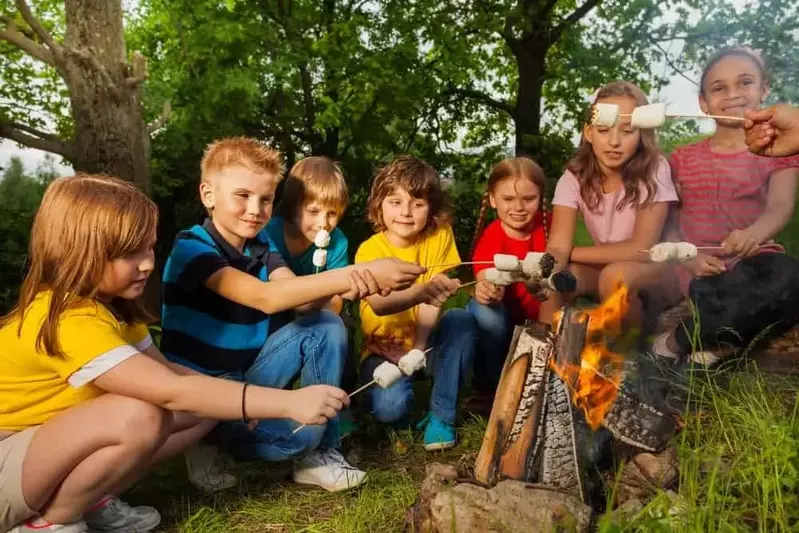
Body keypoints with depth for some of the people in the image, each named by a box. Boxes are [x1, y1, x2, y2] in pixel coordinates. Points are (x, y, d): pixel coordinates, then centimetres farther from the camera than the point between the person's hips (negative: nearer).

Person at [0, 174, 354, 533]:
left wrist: (244, 400, -16)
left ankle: (92, 502, 3)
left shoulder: (109, 304, 0)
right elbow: (172, 392, -38)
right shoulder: (69, 320, -31)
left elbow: (165, 371, -1)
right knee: (139, 416, -34)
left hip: (47, 445, 8)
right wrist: (288, 402, -40)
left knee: (204, 409, -5)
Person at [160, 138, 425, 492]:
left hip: (248, 377, 7)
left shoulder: (261, 247, 3)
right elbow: (266, 298, -36)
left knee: (327, 325, -12)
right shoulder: (191, 247, -19)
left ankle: (319, 454, -5)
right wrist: (361, 273, -42)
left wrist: (346, 285, -38)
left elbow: (302, 301, -14)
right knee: (300, 429, -30)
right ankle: (210, 447, 0)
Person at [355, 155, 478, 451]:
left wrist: (419, 349, -26)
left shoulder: (440, 236, -10)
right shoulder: (369, 250, -17)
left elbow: (433, 297, -16)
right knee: (389, 405, -30)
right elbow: (378, 305, -36)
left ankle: (441, 415, -15)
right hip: (383, 348, -2)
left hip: (425, 341, 2)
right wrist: (421, 292, -56)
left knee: (462, 320, -28)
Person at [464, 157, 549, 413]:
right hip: (502, 319, -3)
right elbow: (487, 281, -39)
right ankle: (487, 388, -12)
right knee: (485, 310, -35)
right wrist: (487, 290, -62)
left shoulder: (546, 225, -9)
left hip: (539, 319, 3)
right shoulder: (490, 238, -21)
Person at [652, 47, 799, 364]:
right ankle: (716, 341, -5)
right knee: (715, 294, -38)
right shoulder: (683, 159, 12)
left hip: (753, 261, 1)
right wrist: (689, 259, -15)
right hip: (700, 269, -1)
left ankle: (676, 343, -20)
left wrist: (754, 234, -34)